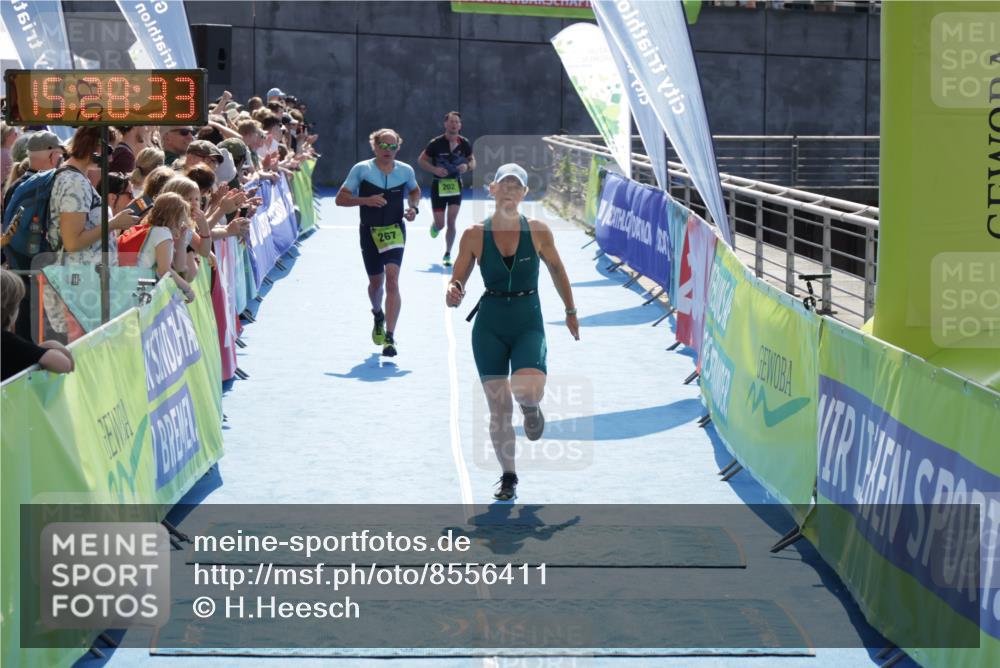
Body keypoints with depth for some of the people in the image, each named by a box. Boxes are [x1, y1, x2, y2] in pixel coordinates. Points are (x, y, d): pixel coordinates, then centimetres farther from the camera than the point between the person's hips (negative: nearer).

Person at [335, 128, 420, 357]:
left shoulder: (406, 171, 1)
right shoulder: (361, 169, -5)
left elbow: (415, 191, 22)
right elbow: (340, 198, -4)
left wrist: (413, 208, 1)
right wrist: (365, 200, -19)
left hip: (395, 230, 0)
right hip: (370, 232, 0)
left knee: (392, 280, -17)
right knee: (376, 282, 13)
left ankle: (389, 337, -21)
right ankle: (378, 315, 49)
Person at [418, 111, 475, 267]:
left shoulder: (464, 143, -2)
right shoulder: (436, 143, -10)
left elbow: (473, 161, 12)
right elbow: (421, 160, -2)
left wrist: (467, 166, -12)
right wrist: (434, 169, -18)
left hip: (456, 185, 2)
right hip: (439, 185, -1)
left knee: (451, 222, -7)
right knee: (440, 224, 1)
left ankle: (447, 255, 6)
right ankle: (435, 226, 41)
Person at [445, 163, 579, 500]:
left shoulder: (538, 232, -3)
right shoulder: (474, 235, -3)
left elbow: (557, 269, 13)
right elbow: (456, 283, 1)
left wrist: (570, 312, 19)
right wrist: (452, 294, -23)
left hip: (529, 324, -1)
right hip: (490, 327, 1)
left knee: (527, 391, -26)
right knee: (498, 409, 1)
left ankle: (531, 408, 12)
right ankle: (508, 477, 19)